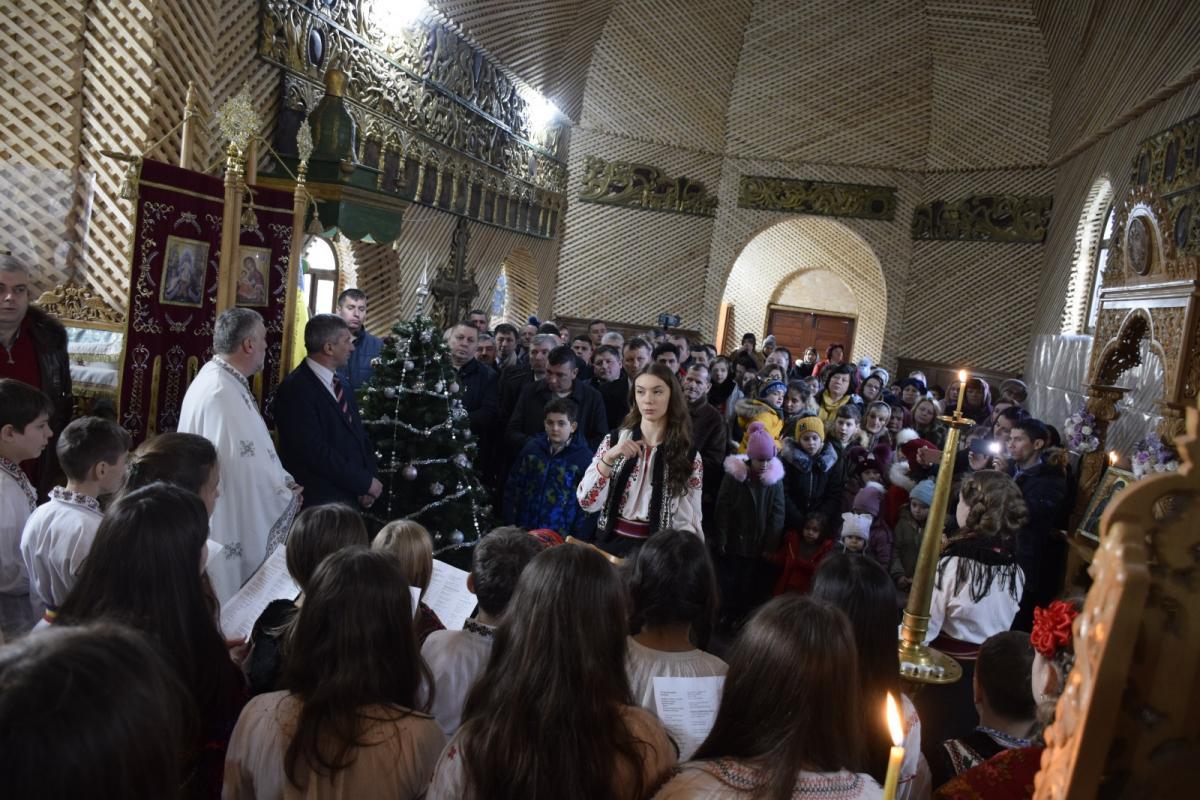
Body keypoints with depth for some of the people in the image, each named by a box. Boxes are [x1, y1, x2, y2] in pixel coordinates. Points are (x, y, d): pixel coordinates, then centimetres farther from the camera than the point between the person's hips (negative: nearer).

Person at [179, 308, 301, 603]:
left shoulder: (218, 380, 9)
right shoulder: (222, 393, -24)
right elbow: (248, 465, -26)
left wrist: (284, 480, 4)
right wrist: (286, 495, -10)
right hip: (231, 526, -10)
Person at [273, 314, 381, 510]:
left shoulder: (337, 383, 10)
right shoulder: (296, 390, -16)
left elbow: (359, 435, 13)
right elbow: (316, 453, -21)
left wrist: (368, 478, -3)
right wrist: (366, 482, -14)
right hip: (319, 501, -7)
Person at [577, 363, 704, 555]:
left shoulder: (689, 455, 1)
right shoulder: (614, 440, 3)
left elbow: (688, 520, 4)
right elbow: (587, 502, -4)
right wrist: (608, 458, -16)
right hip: (610, 542, 1)